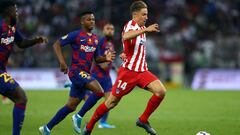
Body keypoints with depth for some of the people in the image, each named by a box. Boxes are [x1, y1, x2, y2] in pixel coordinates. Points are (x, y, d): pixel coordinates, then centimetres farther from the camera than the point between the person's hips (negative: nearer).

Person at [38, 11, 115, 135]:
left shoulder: (95, 39, 16)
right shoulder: (76, 35, -5)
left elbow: (96, 58, 22)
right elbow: (57, 44, -4)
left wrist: (105, 58, 0)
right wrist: (62, 62, -16)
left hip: (85, 74, 8)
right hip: (76, 71, -8)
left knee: (71, 106, 8)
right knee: (99, 91, -23)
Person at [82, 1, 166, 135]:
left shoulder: (141, 28, 12)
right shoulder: (130, 25, -13)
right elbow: (125, 37, -41)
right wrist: (145, 30, -46)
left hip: (142, 71, 7)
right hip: (128, 71, -7)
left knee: (161, 91, -14)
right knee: (112, 102, 0)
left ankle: (143, 120, 0)